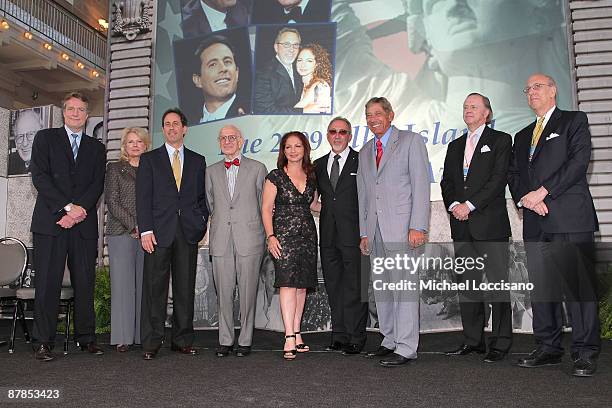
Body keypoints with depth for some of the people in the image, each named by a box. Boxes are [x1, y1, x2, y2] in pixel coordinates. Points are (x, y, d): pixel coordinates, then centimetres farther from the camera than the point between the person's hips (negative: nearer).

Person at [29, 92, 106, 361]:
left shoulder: (96, 148, 17)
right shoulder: (46, 138, 10)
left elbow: (97, 185, 6)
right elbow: (40, 177, -2)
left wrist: (78, 211, -10)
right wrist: (68, 207, -11)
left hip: (84, 224, 2)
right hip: (50, 222, -2)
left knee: (85, 283, 3)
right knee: (47, 283, -2)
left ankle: (86, 338, 11)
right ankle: (44, 342, 4)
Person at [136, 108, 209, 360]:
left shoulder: (197, 161, 16)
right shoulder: (149, 159, 10)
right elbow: (143, 197, 2)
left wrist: (202, 224, 3)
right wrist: (145, 230, -8)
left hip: (188, 232, 2)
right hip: (158, 232, -2)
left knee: (186, 287, 4)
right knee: (155, 287, -2)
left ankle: (183, 340, 13)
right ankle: (151, 343, 5)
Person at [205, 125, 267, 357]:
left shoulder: (257, 169, 8)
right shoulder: (211, 171, 16)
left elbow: (265, 205, 9)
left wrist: (265, 235, 7)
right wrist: (216, 228, 13)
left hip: (249, 239, -2)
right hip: (221, 241, 2)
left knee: (248, 293, 1)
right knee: (223, 293, 4)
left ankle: (245, 340, 12)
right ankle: (225, 340, 15)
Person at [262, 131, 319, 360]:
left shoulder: (311, 177, 12)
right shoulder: (275, 177, 0)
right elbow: (266, 209, -3)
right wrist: (270, 236, -13)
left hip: (307, 234, 5)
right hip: (284, 234, -5)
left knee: (302, 285, 6)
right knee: (288, 283, -13)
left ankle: (296, 334, 14)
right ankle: (290, 338, -14)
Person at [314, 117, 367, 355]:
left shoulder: (362, 162, 0)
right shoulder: (319, 165, 15)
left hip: (354, 234, -5)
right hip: (328, 236, 5)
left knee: (355, 288, -2)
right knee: (334, 288, 10)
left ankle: (356, 338, 7)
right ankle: (339, 335, 20)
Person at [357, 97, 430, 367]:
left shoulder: (411, 142, 3)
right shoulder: (365, 152, 20)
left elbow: (421, 185, -5)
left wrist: (418, 227, -13)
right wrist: (364, 232, 11)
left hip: (402, 227, -6)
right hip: (374, 230, 6)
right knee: (381, 288, 8)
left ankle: (406, 348, -2)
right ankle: (390, 341, 19)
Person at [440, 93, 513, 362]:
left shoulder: (500, 140, 4)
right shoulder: (455, 146, 20)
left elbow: (498, 178, -8)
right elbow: (446, 181, 14)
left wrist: (469, 205, -14)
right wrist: (454, 205, -6)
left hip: (490, 222, -5)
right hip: (462, 225, 5)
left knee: (497, 283, -4)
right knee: (467, 284, 7)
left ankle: (500, 343, 4)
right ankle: (473, 340, 15)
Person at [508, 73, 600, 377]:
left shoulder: (574, 121, 8)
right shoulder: (522, 136, 25)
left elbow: (579, 161, -7)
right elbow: (513, 175, 15)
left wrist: (543, 191, -13)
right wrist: (526, 199, -5)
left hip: (570, 217, -5)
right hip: (536, 223, 6)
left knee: (578, 284, -7)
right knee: (541, 287, 6)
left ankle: (585, 352, 0)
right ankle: (548, 348, 15)